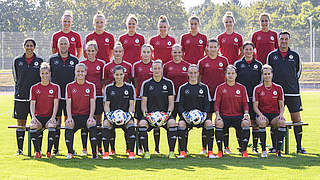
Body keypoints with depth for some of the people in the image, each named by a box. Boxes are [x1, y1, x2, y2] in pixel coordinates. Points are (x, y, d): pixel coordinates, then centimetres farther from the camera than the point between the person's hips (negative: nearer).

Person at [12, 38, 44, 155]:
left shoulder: (39, 61, 3)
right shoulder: (17, 61, 5)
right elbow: (16, 78, 14)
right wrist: (20, 89, 11)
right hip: (21, 97, 1)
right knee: (21, 123, 4)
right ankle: (20, 149, 10)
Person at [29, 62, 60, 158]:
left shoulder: (55, 87, 6)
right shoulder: (34, 88, 9)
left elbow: (56, 103, -2)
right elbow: (32, 103, 2)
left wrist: (53, 117, -16)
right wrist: (33, 117, -15)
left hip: (49, 117, -1)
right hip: (38, 116, 1)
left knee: (52, 125, -34)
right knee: (33, 126, -32)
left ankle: (49, 151, -22)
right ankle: (37, 152, -17)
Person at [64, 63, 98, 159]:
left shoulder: (91, 86, 7)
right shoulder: (70, 86, 8)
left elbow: (92, 103, 0)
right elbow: (68, 103, 1)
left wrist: (91, 117, -14)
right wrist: (69, 117, -14)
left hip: (86, 116, 0)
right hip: (74, 116, 0)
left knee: (92, 124, -32)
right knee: (68, 124, -31)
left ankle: (94, 153, -26)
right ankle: (70, 152, -17)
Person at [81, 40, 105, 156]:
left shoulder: (101, 63, 5)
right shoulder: (82, 63, 5)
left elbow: (103, 80, 10)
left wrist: (102, 90, 0)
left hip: (98, 95, 0)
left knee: (98, 121, 3)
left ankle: (99, 148, 9)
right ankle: (84, 148, 7)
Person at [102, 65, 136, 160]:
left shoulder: (129, 87, 7)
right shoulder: (108, 88, 8)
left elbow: (131, 104, 5)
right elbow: (106, 104, 5)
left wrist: (129, 114, -14)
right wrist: (108, 114, -14)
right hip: (112, 114, 1)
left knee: (131, 124, -31)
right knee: (106, 124, -30)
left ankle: (131, 153, -20)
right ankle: (106, 153, -20)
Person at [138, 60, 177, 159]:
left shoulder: (168, 83, 8)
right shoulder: (146, 84, 8)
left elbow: (171, 102, 5)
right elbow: (143, 103, 7)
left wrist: (168, 113, -13)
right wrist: (145, 113, -12)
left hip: (165, 113, 0)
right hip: (150, 113, 0)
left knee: (172, 123, -32)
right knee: (142, 124, -30)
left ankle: (171, 152, -19)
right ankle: (146, 152, -17)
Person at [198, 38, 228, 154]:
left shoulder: (223, 60, 5)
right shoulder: (202, 62, 4)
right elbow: (199, 79, 8)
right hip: (207, 92, 0)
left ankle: (226, 147, 7)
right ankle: (204, 148, 8)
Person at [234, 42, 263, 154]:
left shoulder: (258, 64, 9)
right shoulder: (238, 64, 6)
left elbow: (261, 81, 11)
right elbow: (234, 80, 6)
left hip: (254, 97, 1)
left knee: (255, 122, 0)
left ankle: (255, 146, 8)